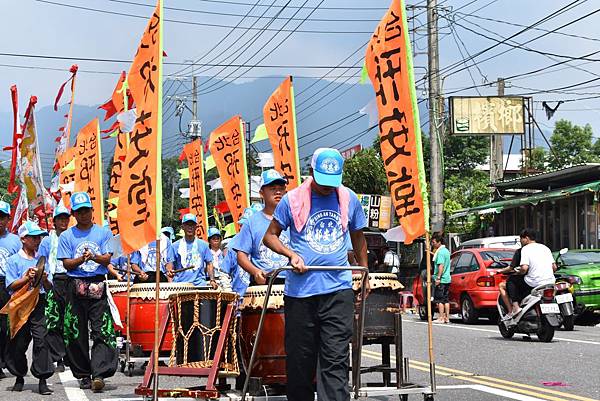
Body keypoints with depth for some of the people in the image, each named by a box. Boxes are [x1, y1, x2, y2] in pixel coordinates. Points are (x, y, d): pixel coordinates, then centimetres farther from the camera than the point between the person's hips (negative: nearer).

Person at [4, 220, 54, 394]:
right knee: (19, 342, 4)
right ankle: (19, 377, 21)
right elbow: (11, 285, -5)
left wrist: (44, 279, -9)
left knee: (41, 340, -9)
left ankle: (43, 380, -10)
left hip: (39, 303, 2)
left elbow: (49, 288, 12)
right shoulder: (14, 260, 3)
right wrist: (27, 278, -17)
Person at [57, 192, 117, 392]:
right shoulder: (66, 236, 9)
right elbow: (66, 264, 3)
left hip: (98, 286, -1)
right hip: (76, 287, 1)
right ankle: (83, 375, 11)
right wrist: (81, 259, -17)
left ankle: (98, 374, -17)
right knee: (77, 334, 3)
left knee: (102, 331, -12)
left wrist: (94, 257, -21)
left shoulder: (103, 233, 9)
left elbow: (107, 259, 0)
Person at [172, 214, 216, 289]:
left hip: (199, 283, 0)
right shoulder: (176, 246, 11)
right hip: (180, 284, 0)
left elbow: (209, 264, 13)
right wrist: (170, 272, -10)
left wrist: (212, 280, 0)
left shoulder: (203, 245, 12)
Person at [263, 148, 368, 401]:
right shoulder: (293, 200, 1)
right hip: (300, 292, 0)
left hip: (339, 291, 0)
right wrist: (291, 254, -10)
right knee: (300, 358, 8)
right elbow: (270, 235, 6)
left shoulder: (349, 199, 7)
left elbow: (358, 238, 21)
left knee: (335, 361, -8)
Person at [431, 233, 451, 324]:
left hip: (441, 280, -9)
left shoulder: (440, 252, -14)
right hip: (447, 279, 9)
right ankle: (447, 317, 11)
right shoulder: (446, 251, 16)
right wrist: (434, 254, 26)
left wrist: (438, 278, -23)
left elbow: (441, 265, -22)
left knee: (439, 299, -6)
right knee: (446, 299, 10)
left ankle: (441, 318, -7)